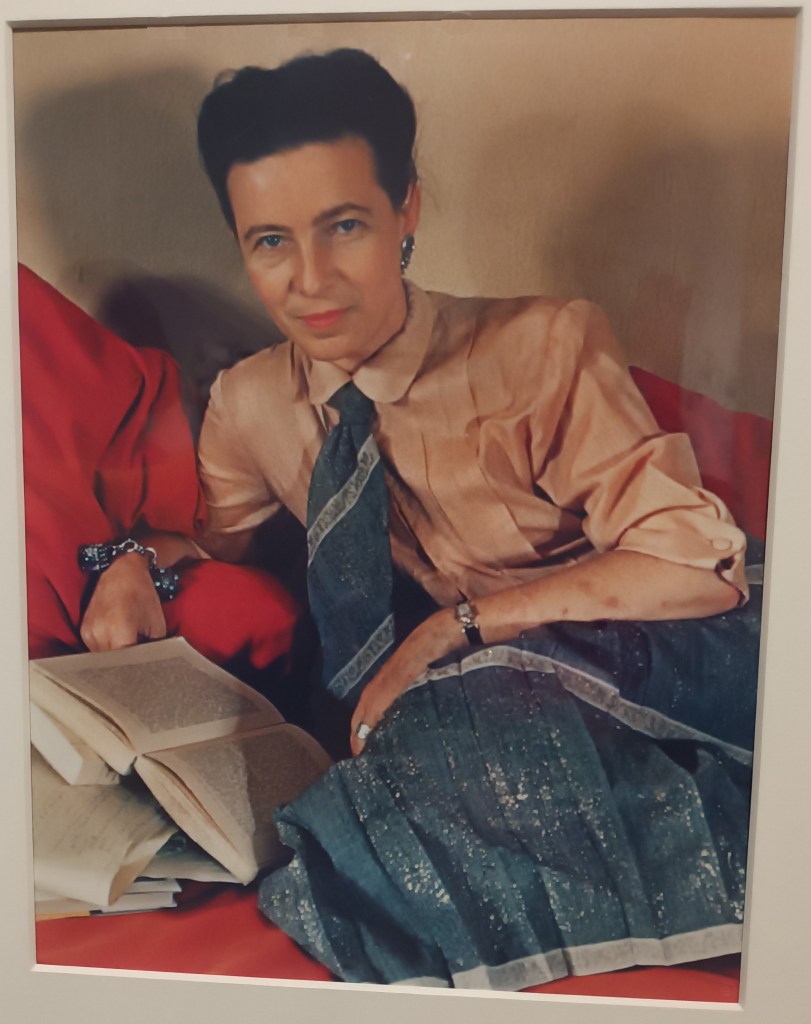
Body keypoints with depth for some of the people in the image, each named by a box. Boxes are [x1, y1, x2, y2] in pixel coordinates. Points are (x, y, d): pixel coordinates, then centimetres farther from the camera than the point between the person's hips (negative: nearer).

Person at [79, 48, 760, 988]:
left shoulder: (544, 348, -13)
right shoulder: (246, 407, 3)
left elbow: (696, 559, -18)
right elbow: (226, 533, 24)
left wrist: (457, 623, -21)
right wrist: (141, 561, 1)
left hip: (624, 671, -2)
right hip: (458, 695, 3)